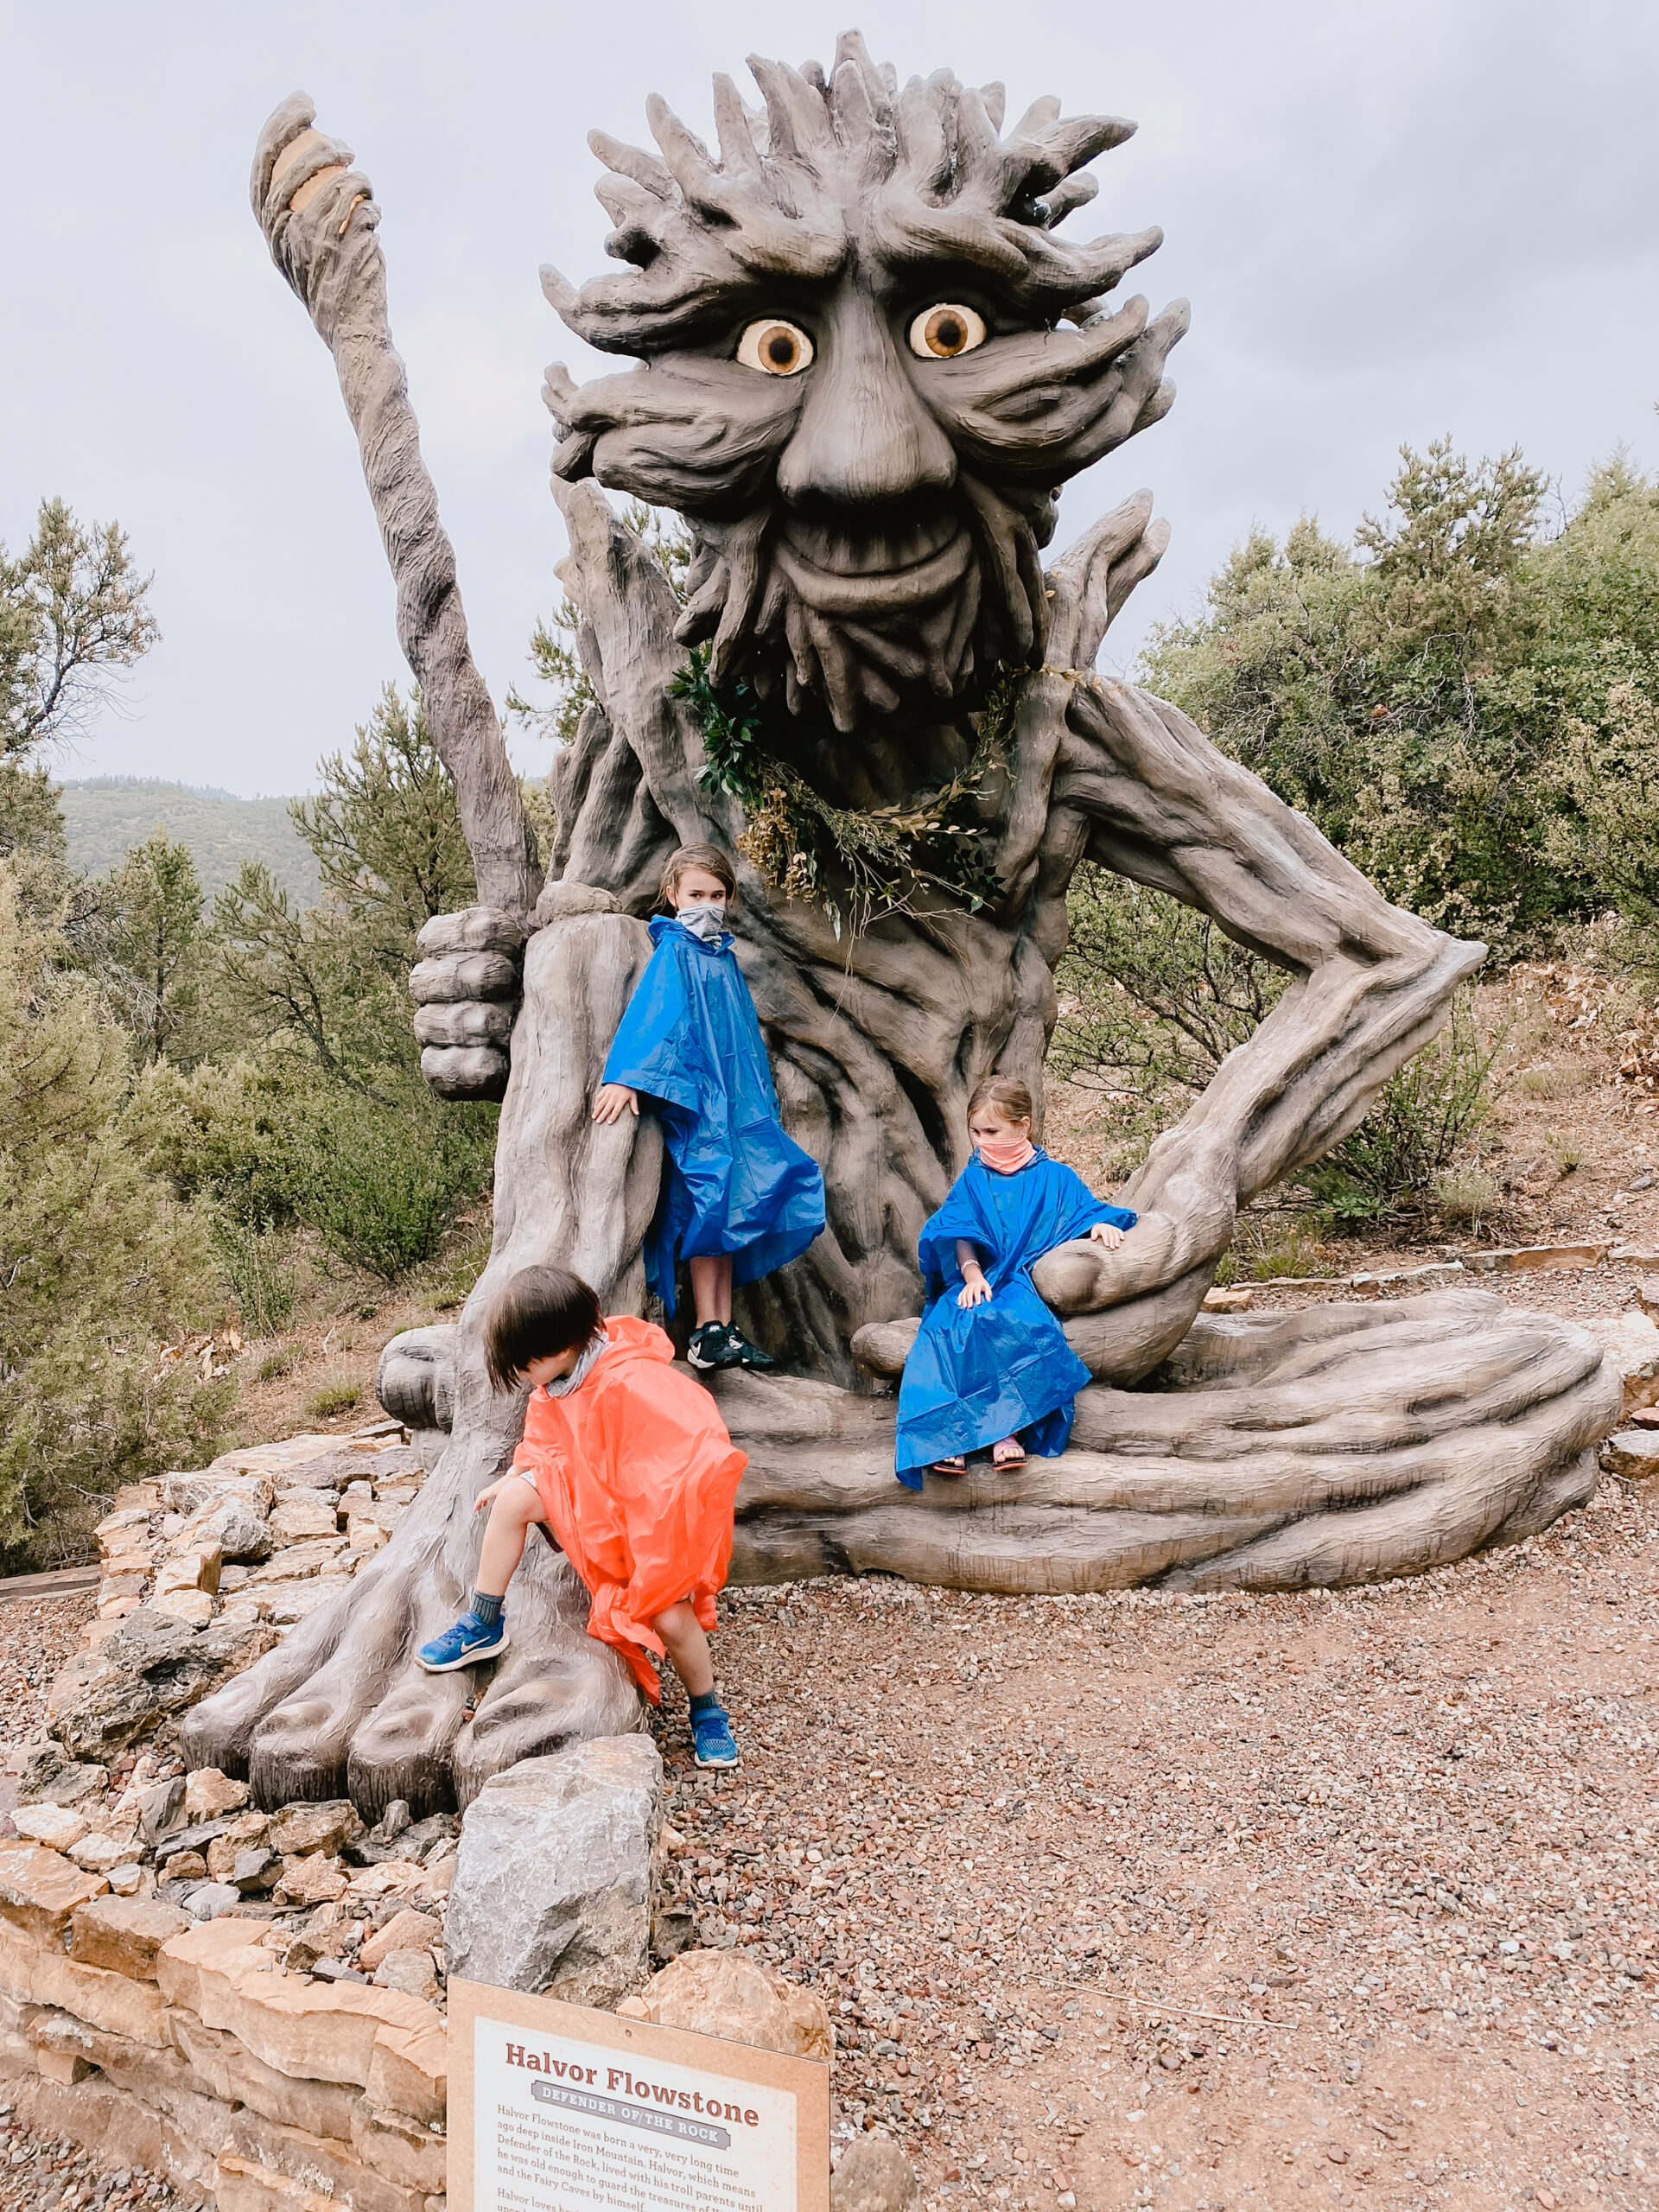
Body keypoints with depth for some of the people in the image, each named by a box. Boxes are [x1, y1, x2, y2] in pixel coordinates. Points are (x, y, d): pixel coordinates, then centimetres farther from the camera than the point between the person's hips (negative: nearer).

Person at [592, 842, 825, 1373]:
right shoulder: (674, 953, -6)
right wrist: (626, 1077, -33)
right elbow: (649, 1014, -20)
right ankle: (706, 1333, -2)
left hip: (736, 1100, 8)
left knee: (729, 1210, 7)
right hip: (696, 1099, -8)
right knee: (710, 1206, -9)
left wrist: (761, 1100, 25)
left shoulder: (723, 956, 17)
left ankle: (724, 1330, 12)